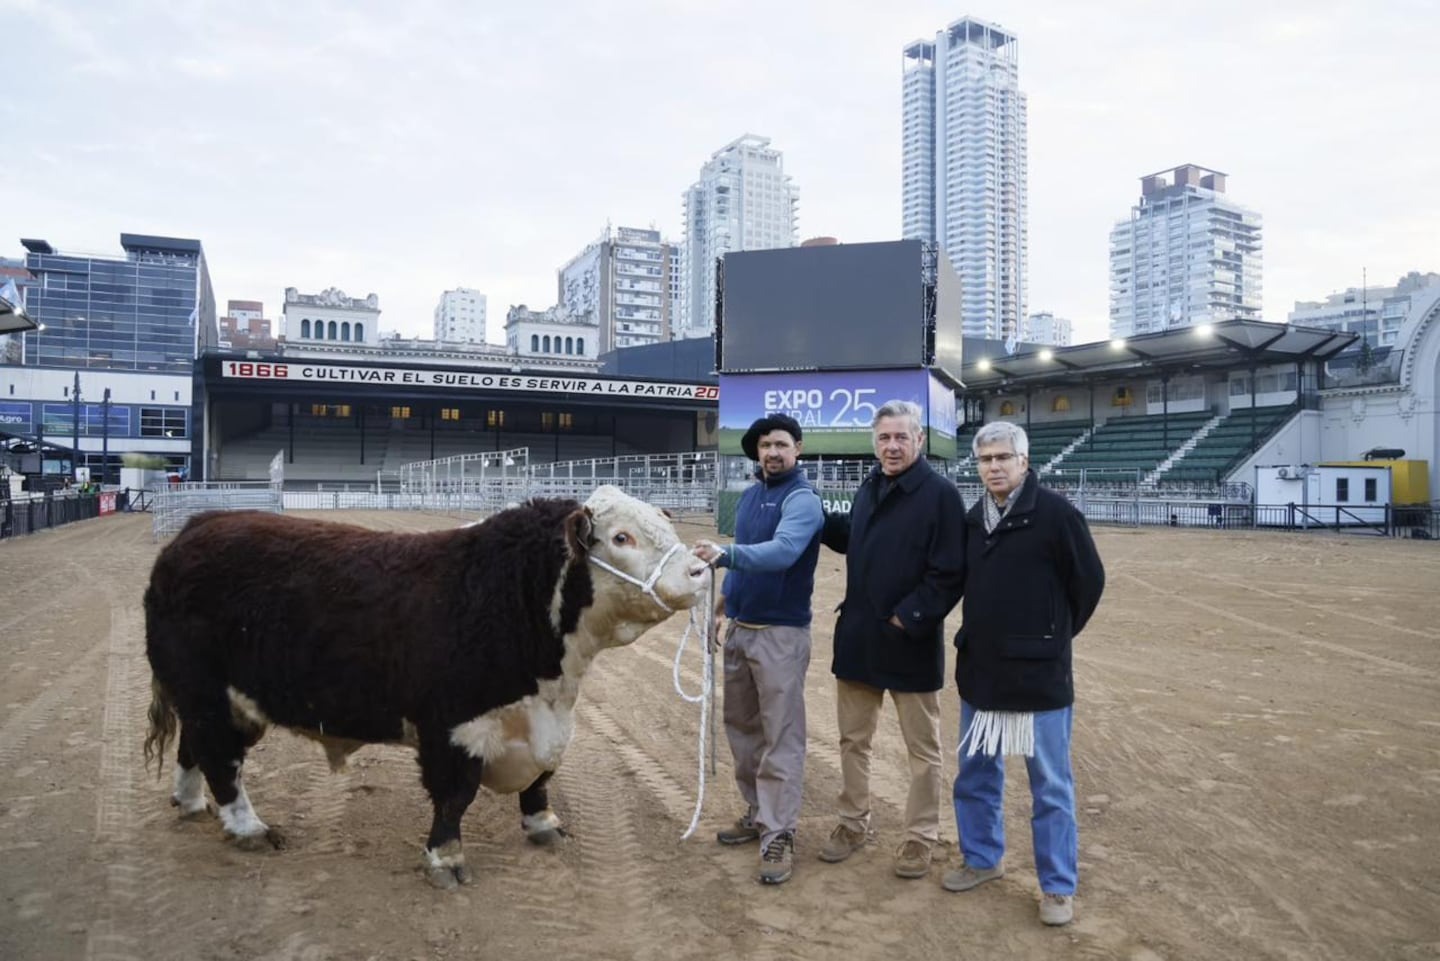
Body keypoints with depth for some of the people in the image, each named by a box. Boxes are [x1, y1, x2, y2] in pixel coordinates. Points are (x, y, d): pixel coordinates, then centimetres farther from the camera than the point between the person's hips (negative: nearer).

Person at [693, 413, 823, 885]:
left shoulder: (802, 499, -13)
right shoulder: (750, 495, 12)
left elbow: (783, 550, -31)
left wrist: (725, 555, -43)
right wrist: (722, 598, 11)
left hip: (781, 633, -8)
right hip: (740, 629, 8)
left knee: (781, 736, -3)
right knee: (741, 725, 16)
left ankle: (779, 836, 4)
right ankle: (758, 812, 30)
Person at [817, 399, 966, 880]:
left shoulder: (940, 494, -14)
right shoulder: (869, 489, 8)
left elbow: (950, 574, -16)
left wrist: (909, 618, -18)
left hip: (911, 643, -6)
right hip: (858, 637, 7)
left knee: (922, 748, 11)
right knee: (853, 739, 16)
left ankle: (920, 836, 26)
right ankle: (853, 823, 33)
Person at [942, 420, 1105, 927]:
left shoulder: (1055, 513, -13)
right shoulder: (972, 519, 6)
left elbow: (1089, 580, -7)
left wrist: (1054, 634, 2)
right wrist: (979, 635, 11)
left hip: (1039, 672, -6)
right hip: (979, 669, 6)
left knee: (1050, 785, 7)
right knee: (976, 774, 17)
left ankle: (1058, 885, 21)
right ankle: (982, 858, 36)